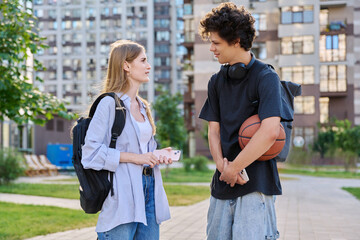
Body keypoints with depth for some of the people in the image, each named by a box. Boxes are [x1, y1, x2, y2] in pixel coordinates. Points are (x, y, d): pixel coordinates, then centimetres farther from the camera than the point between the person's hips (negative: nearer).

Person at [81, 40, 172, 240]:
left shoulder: (143, 107, 17)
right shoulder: (110, 103, -8)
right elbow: (91, 151, -15)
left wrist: (158, 155, 6)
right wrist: (134, 157, -17)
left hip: (149, 189, 8)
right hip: (122, 196, -8)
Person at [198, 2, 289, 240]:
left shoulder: (266, 78, -8)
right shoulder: (217, 81, 12)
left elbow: (270, 131, -19)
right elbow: (214, 130, 9)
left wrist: (234, 168, -13)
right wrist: (222, 165, -10)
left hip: (256, 184, -6)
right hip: (223, 184, 6)